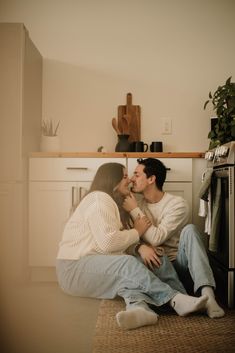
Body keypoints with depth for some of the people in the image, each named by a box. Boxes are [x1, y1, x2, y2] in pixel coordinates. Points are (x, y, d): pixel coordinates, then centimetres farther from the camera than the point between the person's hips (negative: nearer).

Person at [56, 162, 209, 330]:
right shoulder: (99, 199, -11)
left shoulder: (117, 203, 20)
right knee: (128, 265, -30)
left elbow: (125, 247, 9)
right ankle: (176, 300, -32)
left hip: (101, 265, 9)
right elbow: (107, 242, -25)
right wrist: (137, 232, -10)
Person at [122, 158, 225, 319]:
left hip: (178, 264, -2)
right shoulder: (138, 204, 9)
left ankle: (207, 293, -42)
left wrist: (134, 210, -12)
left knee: (189, 229, -30)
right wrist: (141, 247, -25)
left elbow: (156, 238, -16)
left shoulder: (177, 204, -5)